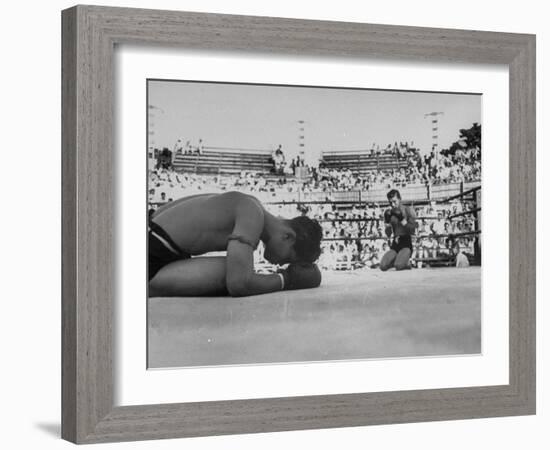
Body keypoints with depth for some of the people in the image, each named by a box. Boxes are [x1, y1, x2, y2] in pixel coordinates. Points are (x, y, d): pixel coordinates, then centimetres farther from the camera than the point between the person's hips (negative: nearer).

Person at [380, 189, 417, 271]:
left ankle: (405, 263, 5)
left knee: (398, 266, -30)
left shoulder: (408, 210, -2)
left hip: (406, 245, -4)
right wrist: (387, 222, -8)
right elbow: (388, 235, 9)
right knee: (383, 266, -20)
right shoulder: (389, 213, 8)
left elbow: (412, 231, -9)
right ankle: (397, 260, 10)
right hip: (395, 245, 4)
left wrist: (402, 220, -20)